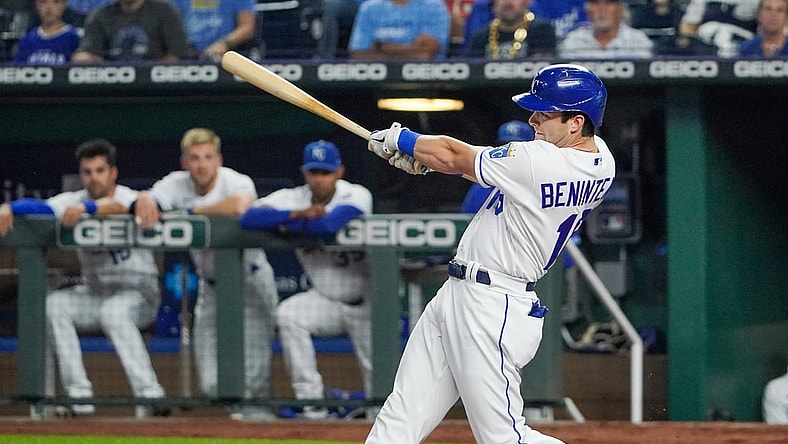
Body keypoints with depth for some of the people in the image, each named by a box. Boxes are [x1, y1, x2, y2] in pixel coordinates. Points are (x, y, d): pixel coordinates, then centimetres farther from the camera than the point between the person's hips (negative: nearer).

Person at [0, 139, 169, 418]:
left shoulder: (128, 197, -11)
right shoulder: (74, 201, 1)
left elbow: (121, 207, -36)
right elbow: (41, 207, -17)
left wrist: (85, 208, -54)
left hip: (138, 291, -5)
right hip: (94, 293, 5)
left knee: (113, 310, -36)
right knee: (53, 304, -22)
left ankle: (149, 395, -36)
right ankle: (79, 398, -24)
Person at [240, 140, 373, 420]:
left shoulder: (357, 195, -18)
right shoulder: (293, 199, -7)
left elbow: (330, 224, -38)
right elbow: (249, 218, -22)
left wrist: (287, 224, -23)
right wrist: (297, 214, -31)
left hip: (366, 304, -3)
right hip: (326, 300, 3)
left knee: (378, 375, -10)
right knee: (288, 314, -25)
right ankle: (310, 400, -21)